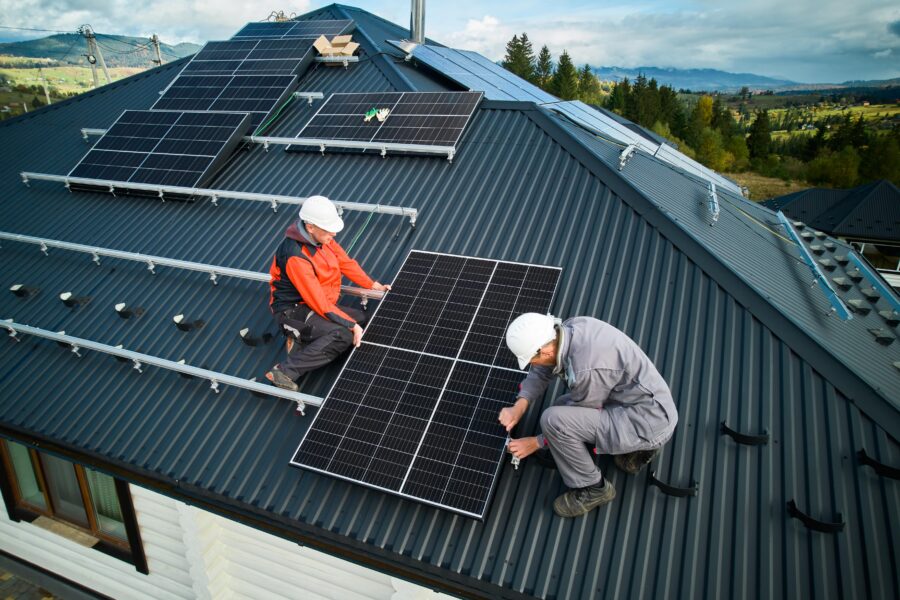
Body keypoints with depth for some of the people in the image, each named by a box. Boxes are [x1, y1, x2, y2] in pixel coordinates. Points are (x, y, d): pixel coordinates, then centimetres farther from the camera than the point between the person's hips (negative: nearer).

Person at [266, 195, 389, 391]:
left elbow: (346, 262, 8)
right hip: (293, 311, -9)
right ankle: (285, 371, -25)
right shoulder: (295, 257, -29)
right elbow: (319, 303, -28)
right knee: (344, 335, -27)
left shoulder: (321, 237, -5)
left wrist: (374, 285, 3)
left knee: (361, 319, -1)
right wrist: (351, 325, -25)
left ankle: (303, 340, 0)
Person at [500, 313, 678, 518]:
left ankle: (592, 488, 1)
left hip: (648, 422, -9)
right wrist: (520, 405, -5)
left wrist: (537, 442, -2)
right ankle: (636, 446, 18)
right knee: (562, 407, 20)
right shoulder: (569, 329, -8)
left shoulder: (586, 369, -31)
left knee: (554, 419, -21)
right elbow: (541, 372, 8)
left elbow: (581, 417, -12)